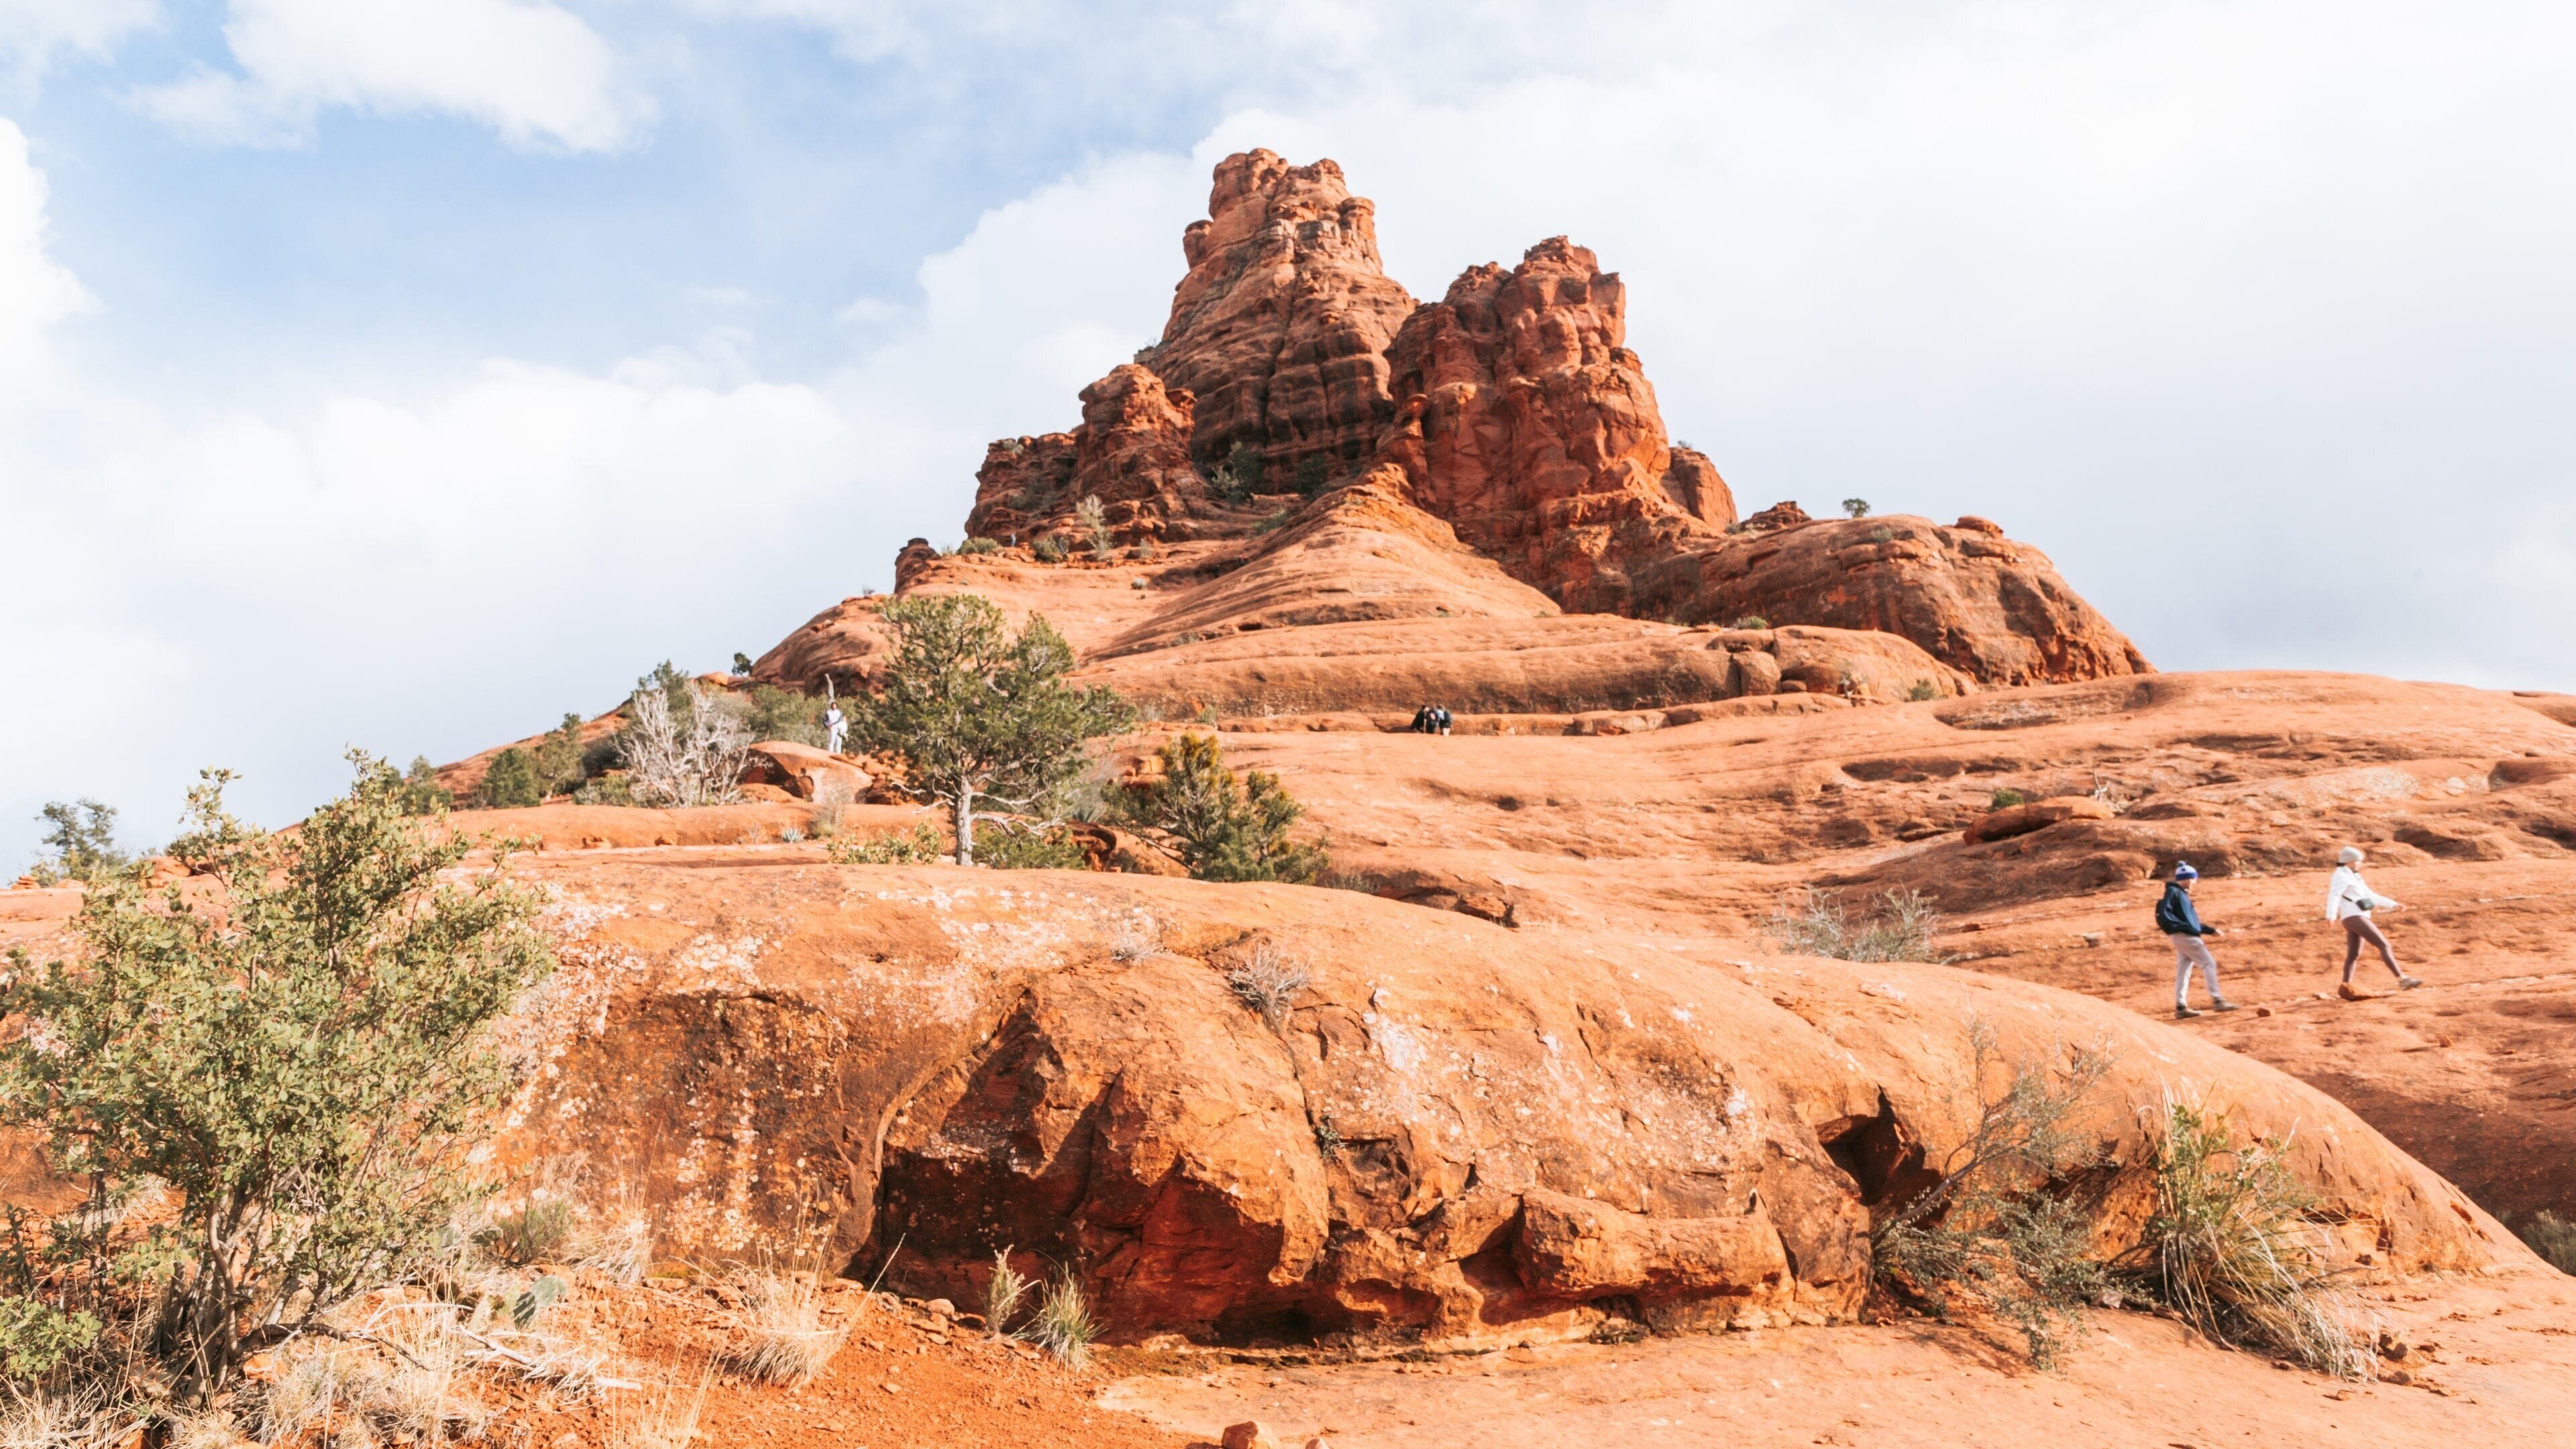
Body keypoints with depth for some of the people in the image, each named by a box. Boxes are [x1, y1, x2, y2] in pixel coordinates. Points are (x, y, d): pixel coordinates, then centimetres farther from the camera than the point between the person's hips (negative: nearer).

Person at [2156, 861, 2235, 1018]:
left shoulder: (2183, 894, 22)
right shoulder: (2173, 892, -7)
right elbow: (2163, 915, -18)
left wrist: (2211, 930, 21)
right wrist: (2182, 927, -23)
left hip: (2188, 936, 9)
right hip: (2183, 936, -9)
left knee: (2183, 972, 6)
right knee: (2209, 964, -9)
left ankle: (2180, 1007, 6)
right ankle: (2217, 1000, -10)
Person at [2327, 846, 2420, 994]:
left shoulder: (2354, 877, 22)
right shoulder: (2341, 876, -8)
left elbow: (2371, 896, 27)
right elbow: (2334, 896, -23)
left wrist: (2393, 905, 23)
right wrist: (2331, 916, -37)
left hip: (2357, 918, 10)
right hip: (2355, 918, -10)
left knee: (2353, 956, 8)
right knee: (2384, 945, -11)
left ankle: (2346, 989, 8)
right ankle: (2402, 980, -11)